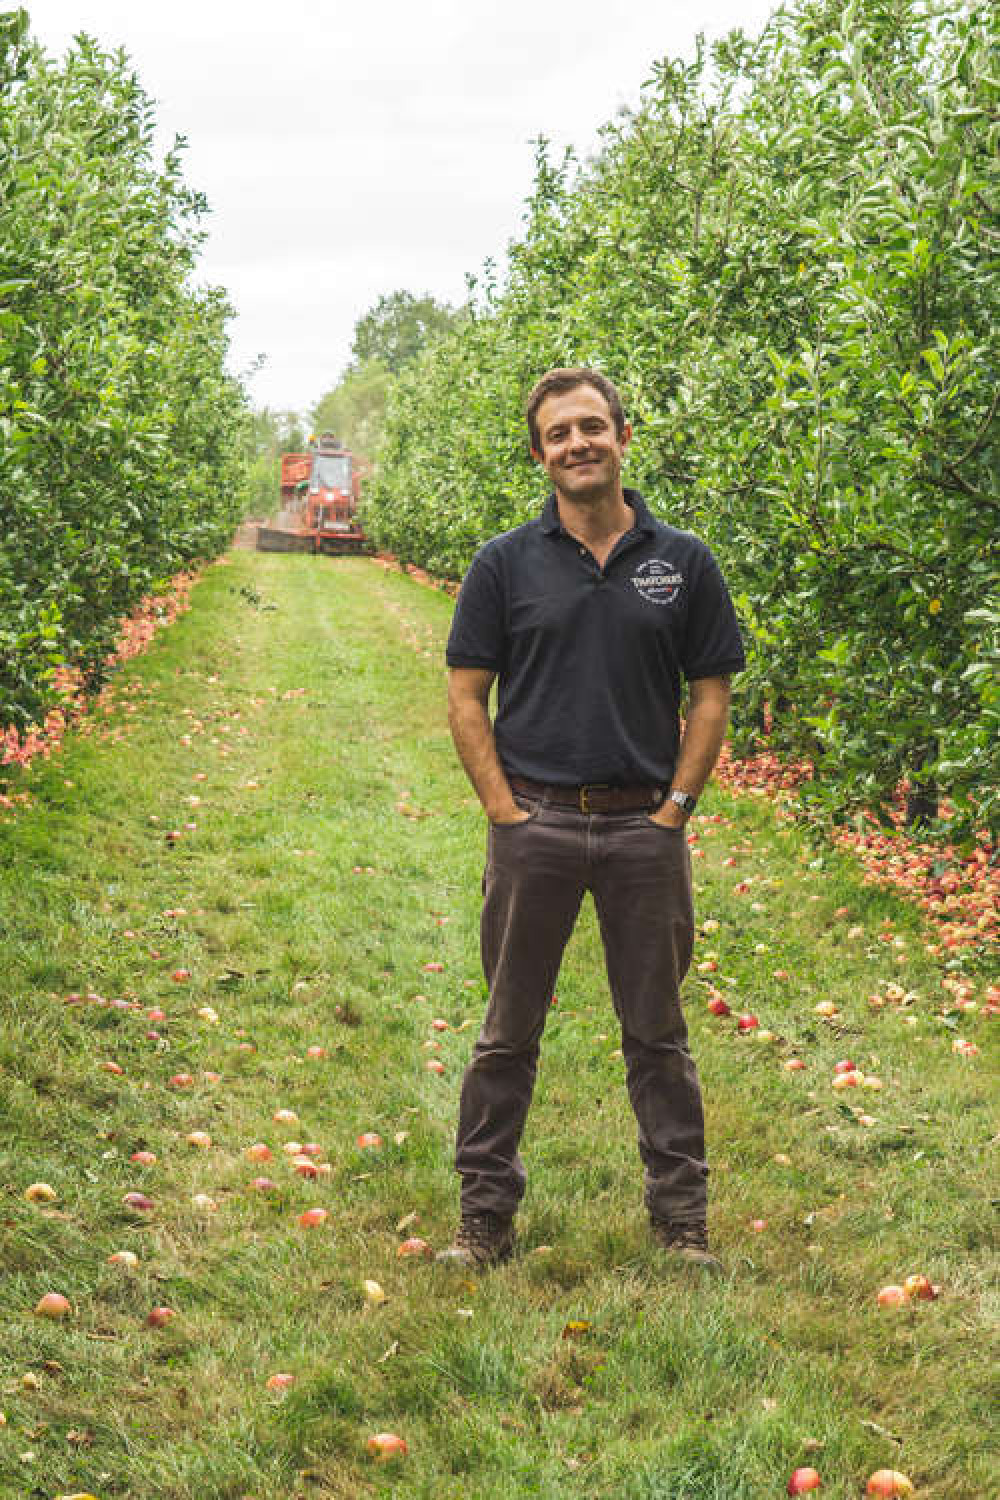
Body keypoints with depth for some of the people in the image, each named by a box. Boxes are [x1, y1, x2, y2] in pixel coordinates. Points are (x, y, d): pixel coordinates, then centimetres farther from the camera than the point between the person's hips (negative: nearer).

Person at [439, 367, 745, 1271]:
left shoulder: (682, 561, 4)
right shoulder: (506, 564, 1)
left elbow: (711, 695, 6)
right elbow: (467, 698, 2)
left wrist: (675, 808, -3)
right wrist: (505, 811, -6)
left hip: (645, 827, 1)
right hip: (534, 824, 0)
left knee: (658, 1033, 9)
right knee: (509, 1033, 7)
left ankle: (682, 1220, 19)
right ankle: (486, 1218, 17)